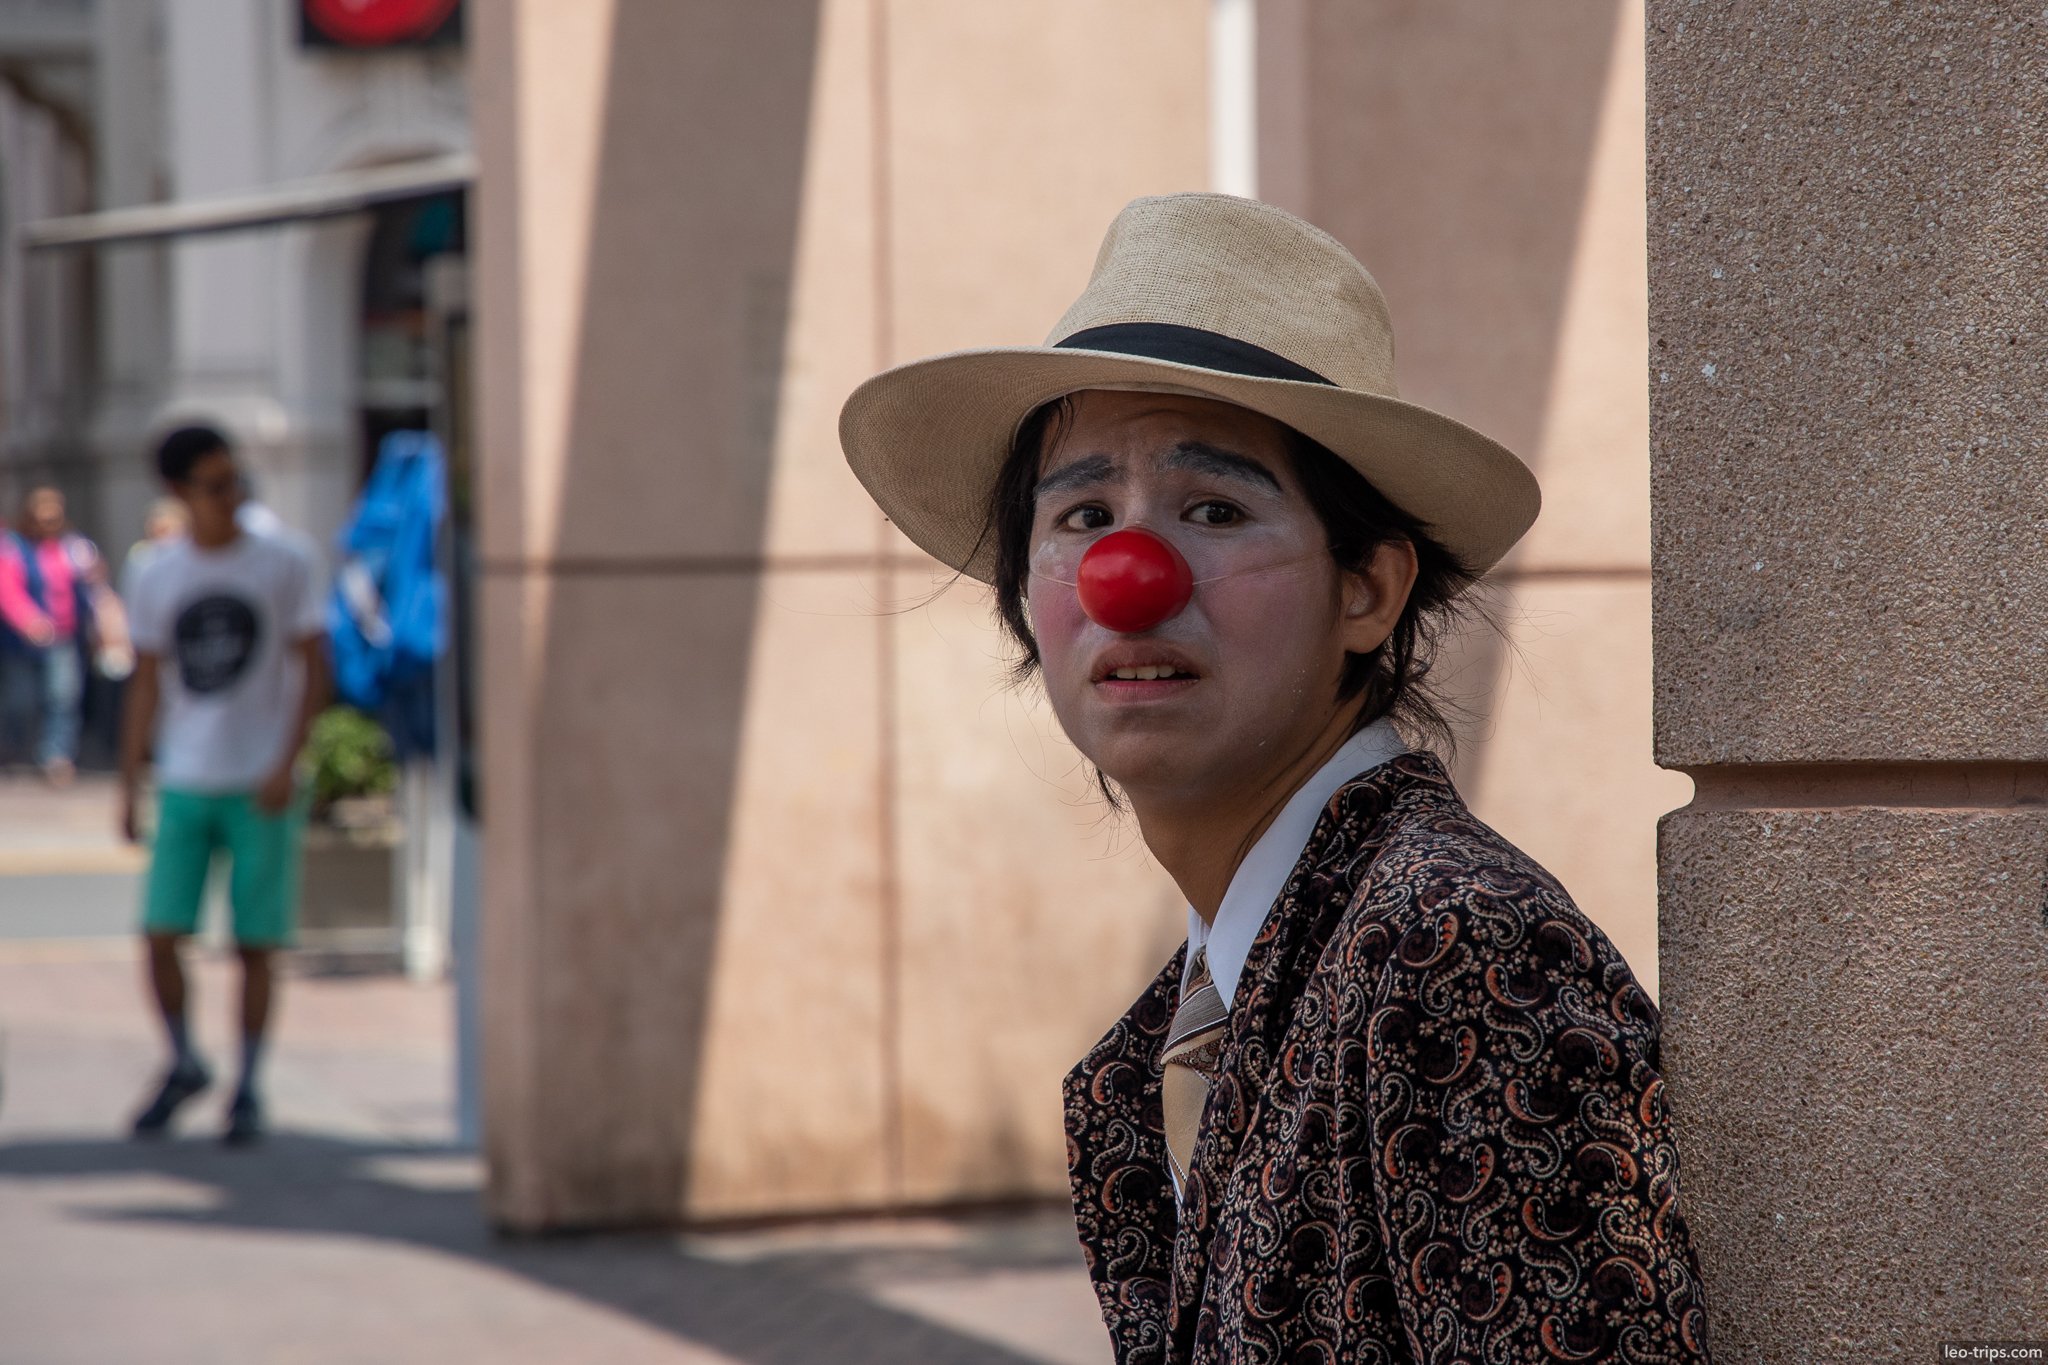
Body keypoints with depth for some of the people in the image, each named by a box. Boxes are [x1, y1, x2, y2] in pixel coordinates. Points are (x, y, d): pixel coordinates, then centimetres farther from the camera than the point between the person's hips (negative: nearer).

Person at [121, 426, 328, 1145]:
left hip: (261, 788, -2)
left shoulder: (282, 566, -2)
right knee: (161, 932, -6)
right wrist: (127, 786, 6)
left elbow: (315, 672, -2)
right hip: (184, 785, 2)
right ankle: (184, 1065, 15)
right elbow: (146, 686, 11)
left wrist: (286, 763, -12)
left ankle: (247, 1090, 12)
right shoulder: (156, 578, 6)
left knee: (256, 944, 0)